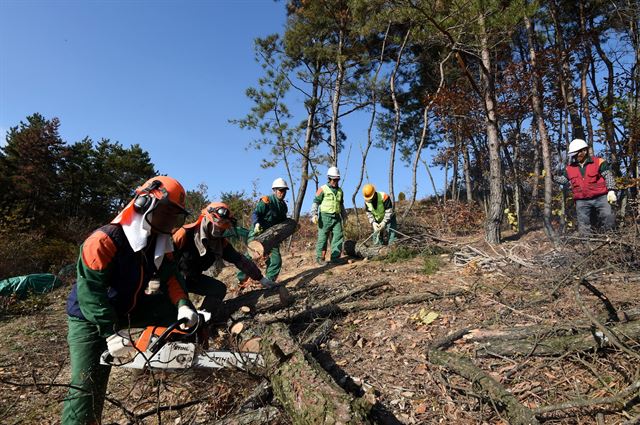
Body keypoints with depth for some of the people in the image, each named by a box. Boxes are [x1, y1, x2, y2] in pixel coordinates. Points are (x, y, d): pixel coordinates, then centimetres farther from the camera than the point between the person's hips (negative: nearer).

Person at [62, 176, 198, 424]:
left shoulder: (160, 243, -4)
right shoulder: (105, 240, -28)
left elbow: (170, 275, -8)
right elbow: (90, 289, -31)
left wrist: (183, 304, -27)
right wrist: (111, 334, -36)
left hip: (130, 308, 7)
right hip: (91, 319, -6)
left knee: (183, 313, -4)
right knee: (87, 388, -11)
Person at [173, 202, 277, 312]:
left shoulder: (221, 242, -10)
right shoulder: (185, 234, -28)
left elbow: (240, 260, -5)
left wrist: (261, 278, -5)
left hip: (194, 277, 6)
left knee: (219, 289, -8)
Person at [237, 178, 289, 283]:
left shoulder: (283, 206, 10)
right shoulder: (266, 201, -14)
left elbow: (283, 221, 21)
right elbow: (255, 213, -22)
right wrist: (256, 223, -40)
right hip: (258, 233, -6)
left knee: (276, 260, 0)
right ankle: (240, 280, 7)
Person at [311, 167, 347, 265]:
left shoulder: (340, 191, 15)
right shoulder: (323, 189, -3)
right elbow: (316, 202, -5)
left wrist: (344, 216, 25)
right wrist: (314, 215, -15)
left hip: (336, 218, 5)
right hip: (325, 217, -5)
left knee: (338, 236, -1)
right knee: (322, 237, -1)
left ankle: (335, 257, 6)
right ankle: (319, 258, 7)